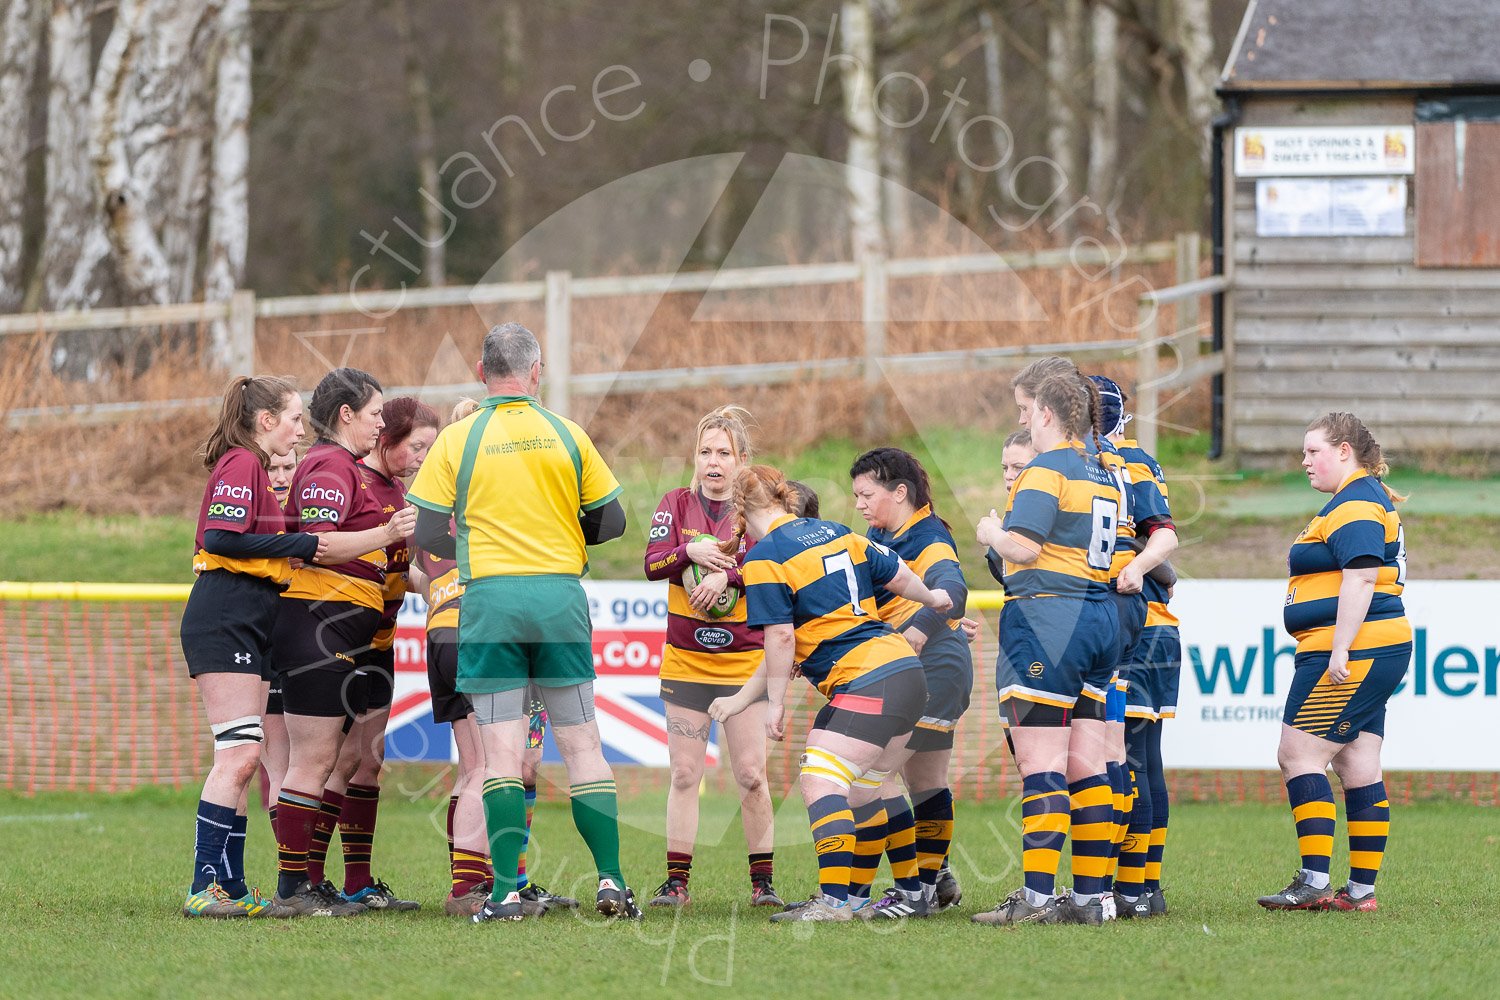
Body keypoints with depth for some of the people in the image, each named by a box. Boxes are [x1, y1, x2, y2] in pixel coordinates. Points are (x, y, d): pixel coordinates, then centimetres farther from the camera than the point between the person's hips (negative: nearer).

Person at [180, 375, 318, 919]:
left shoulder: (253, 469, 23)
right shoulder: (240, 466, -8)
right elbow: (220, 539, -20)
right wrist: (300, 545, -16)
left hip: (248, 627, 11)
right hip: (225, 623, -11)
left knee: (243, 759, 7)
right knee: (238, 754, -15)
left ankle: (230, 888, 7)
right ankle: (206, 888, -17)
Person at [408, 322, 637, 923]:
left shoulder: (457, 440, -1)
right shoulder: (567, 435, 3)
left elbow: (427, 533, -2)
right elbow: (611, 522, 8)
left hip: (489, 598, -1)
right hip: (560, 596, 1)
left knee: (502, 752, -1)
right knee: (581, 744, 7)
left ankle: (506, 893, -7)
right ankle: (611, 882, 3)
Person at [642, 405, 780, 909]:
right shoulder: (677, 504, 5)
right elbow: (652, 563, -6)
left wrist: (727, 575, -28)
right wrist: (691, 552, -24)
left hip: (746, 663, -2)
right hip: (685, 661, 2)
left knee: (751, 775, -5)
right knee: (684, 774, 1)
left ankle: (762, 881, 3)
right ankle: (676, 881, 4)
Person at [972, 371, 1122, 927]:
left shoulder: (1047, 469, -9)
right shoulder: (1102, 474, 16)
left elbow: (1023, 547, -17)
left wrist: (992, 532, 1)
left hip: (1046, 617, -9)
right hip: (1100, 616, 9)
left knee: (1041, 765, -10)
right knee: (1087, 766, 8)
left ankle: (1036, 896, -14)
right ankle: (1089, 896, 7)